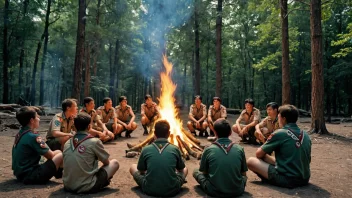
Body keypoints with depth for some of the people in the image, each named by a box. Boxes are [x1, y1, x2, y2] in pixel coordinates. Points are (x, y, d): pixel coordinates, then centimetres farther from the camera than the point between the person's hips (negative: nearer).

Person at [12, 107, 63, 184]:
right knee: (60, 155, -9)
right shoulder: (33, 137, -21)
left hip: (21, 174, 9)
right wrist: (57, 152, 7)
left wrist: (56, 152, 9)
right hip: (30, 176, -9)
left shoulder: (19, 134, 6)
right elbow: (51, 156, -13)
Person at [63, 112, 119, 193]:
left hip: (68, 186, 6)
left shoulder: (67, 143, 3)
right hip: (87, 187, -6)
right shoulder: (94, 141, -13)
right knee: (114, 163, 9)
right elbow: (106, 162, 1)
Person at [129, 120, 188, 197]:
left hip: (149, 190, -1)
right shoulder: (175, 149, -1)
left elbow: (141, 171, 12)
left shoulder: (146, 150, -2)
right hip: (172, 190, 2)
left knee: (133, 167, 21)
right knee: (185, 169, 28)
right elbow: (181, 170, 15)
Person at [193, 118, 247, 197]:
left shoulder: (208, 150, -5)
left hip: (214, 191, -2)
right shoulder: (240, 149, -2)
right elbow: (243, 174, 9)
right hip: (237, 191, 2)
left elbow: (204, 172, 8)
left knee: (196, 171, 19)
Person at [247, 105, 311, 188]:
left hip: (287, 180, -7)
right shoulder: (305, 135, 5)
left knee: (250, 161, -1)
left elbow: (259, 154, -5)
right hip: (304, 179, 7)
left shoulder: (279, 133, -13)